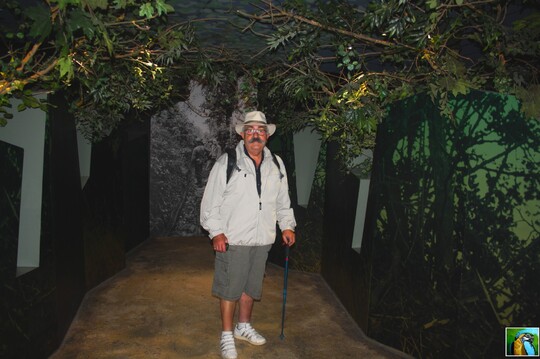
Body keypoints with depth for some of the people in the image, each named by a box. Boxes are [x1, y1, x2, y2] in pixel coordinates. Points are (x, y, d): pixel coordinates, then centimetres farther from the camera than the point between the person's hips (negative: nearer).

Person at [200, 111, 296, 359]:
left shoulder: (276, 165, 7)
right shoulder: (227, 162, -8)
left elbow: (283, 201, 17)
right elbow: (211, 201, -7)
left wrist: (287, 226, 10)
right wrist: (215, 232, -12)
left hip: (262, 240, 5)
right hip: (232, 239, -4)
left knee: (251, 286, 18)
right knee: (230, 288, 5)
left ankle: (243, 327, 39)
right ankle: (227, 336, 23)